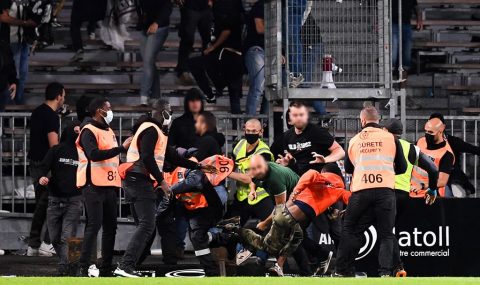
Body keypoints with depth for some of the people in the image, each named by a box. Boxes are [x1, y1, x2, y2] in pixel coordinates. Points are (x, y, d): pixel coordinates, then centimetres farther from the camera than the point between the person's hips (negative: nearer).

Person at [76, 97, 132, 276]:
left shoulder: (109, 131, 21)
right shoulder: (89, 131, -8)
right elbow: (94, 155, -23)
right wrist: (121, 148, -22)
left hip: (109, 186, 9)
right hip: (94, 185, -9)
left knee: (110, 227, 8)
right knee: (94, 225, -14)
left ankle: (106, 268, 13)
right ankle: (83, 268, -15)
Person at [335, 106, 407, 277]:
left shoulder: (354, 141, 13)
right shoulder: (390, 138, 7)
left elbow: (348, 169, 25)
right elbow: (402, 168, 14)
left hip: (360, 191, 1)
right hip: (385, 190, -1)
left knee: (350, 231, 13)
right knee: (386, 235, 5)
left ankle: (341, 271, 11)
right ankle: (385, 272, -9)